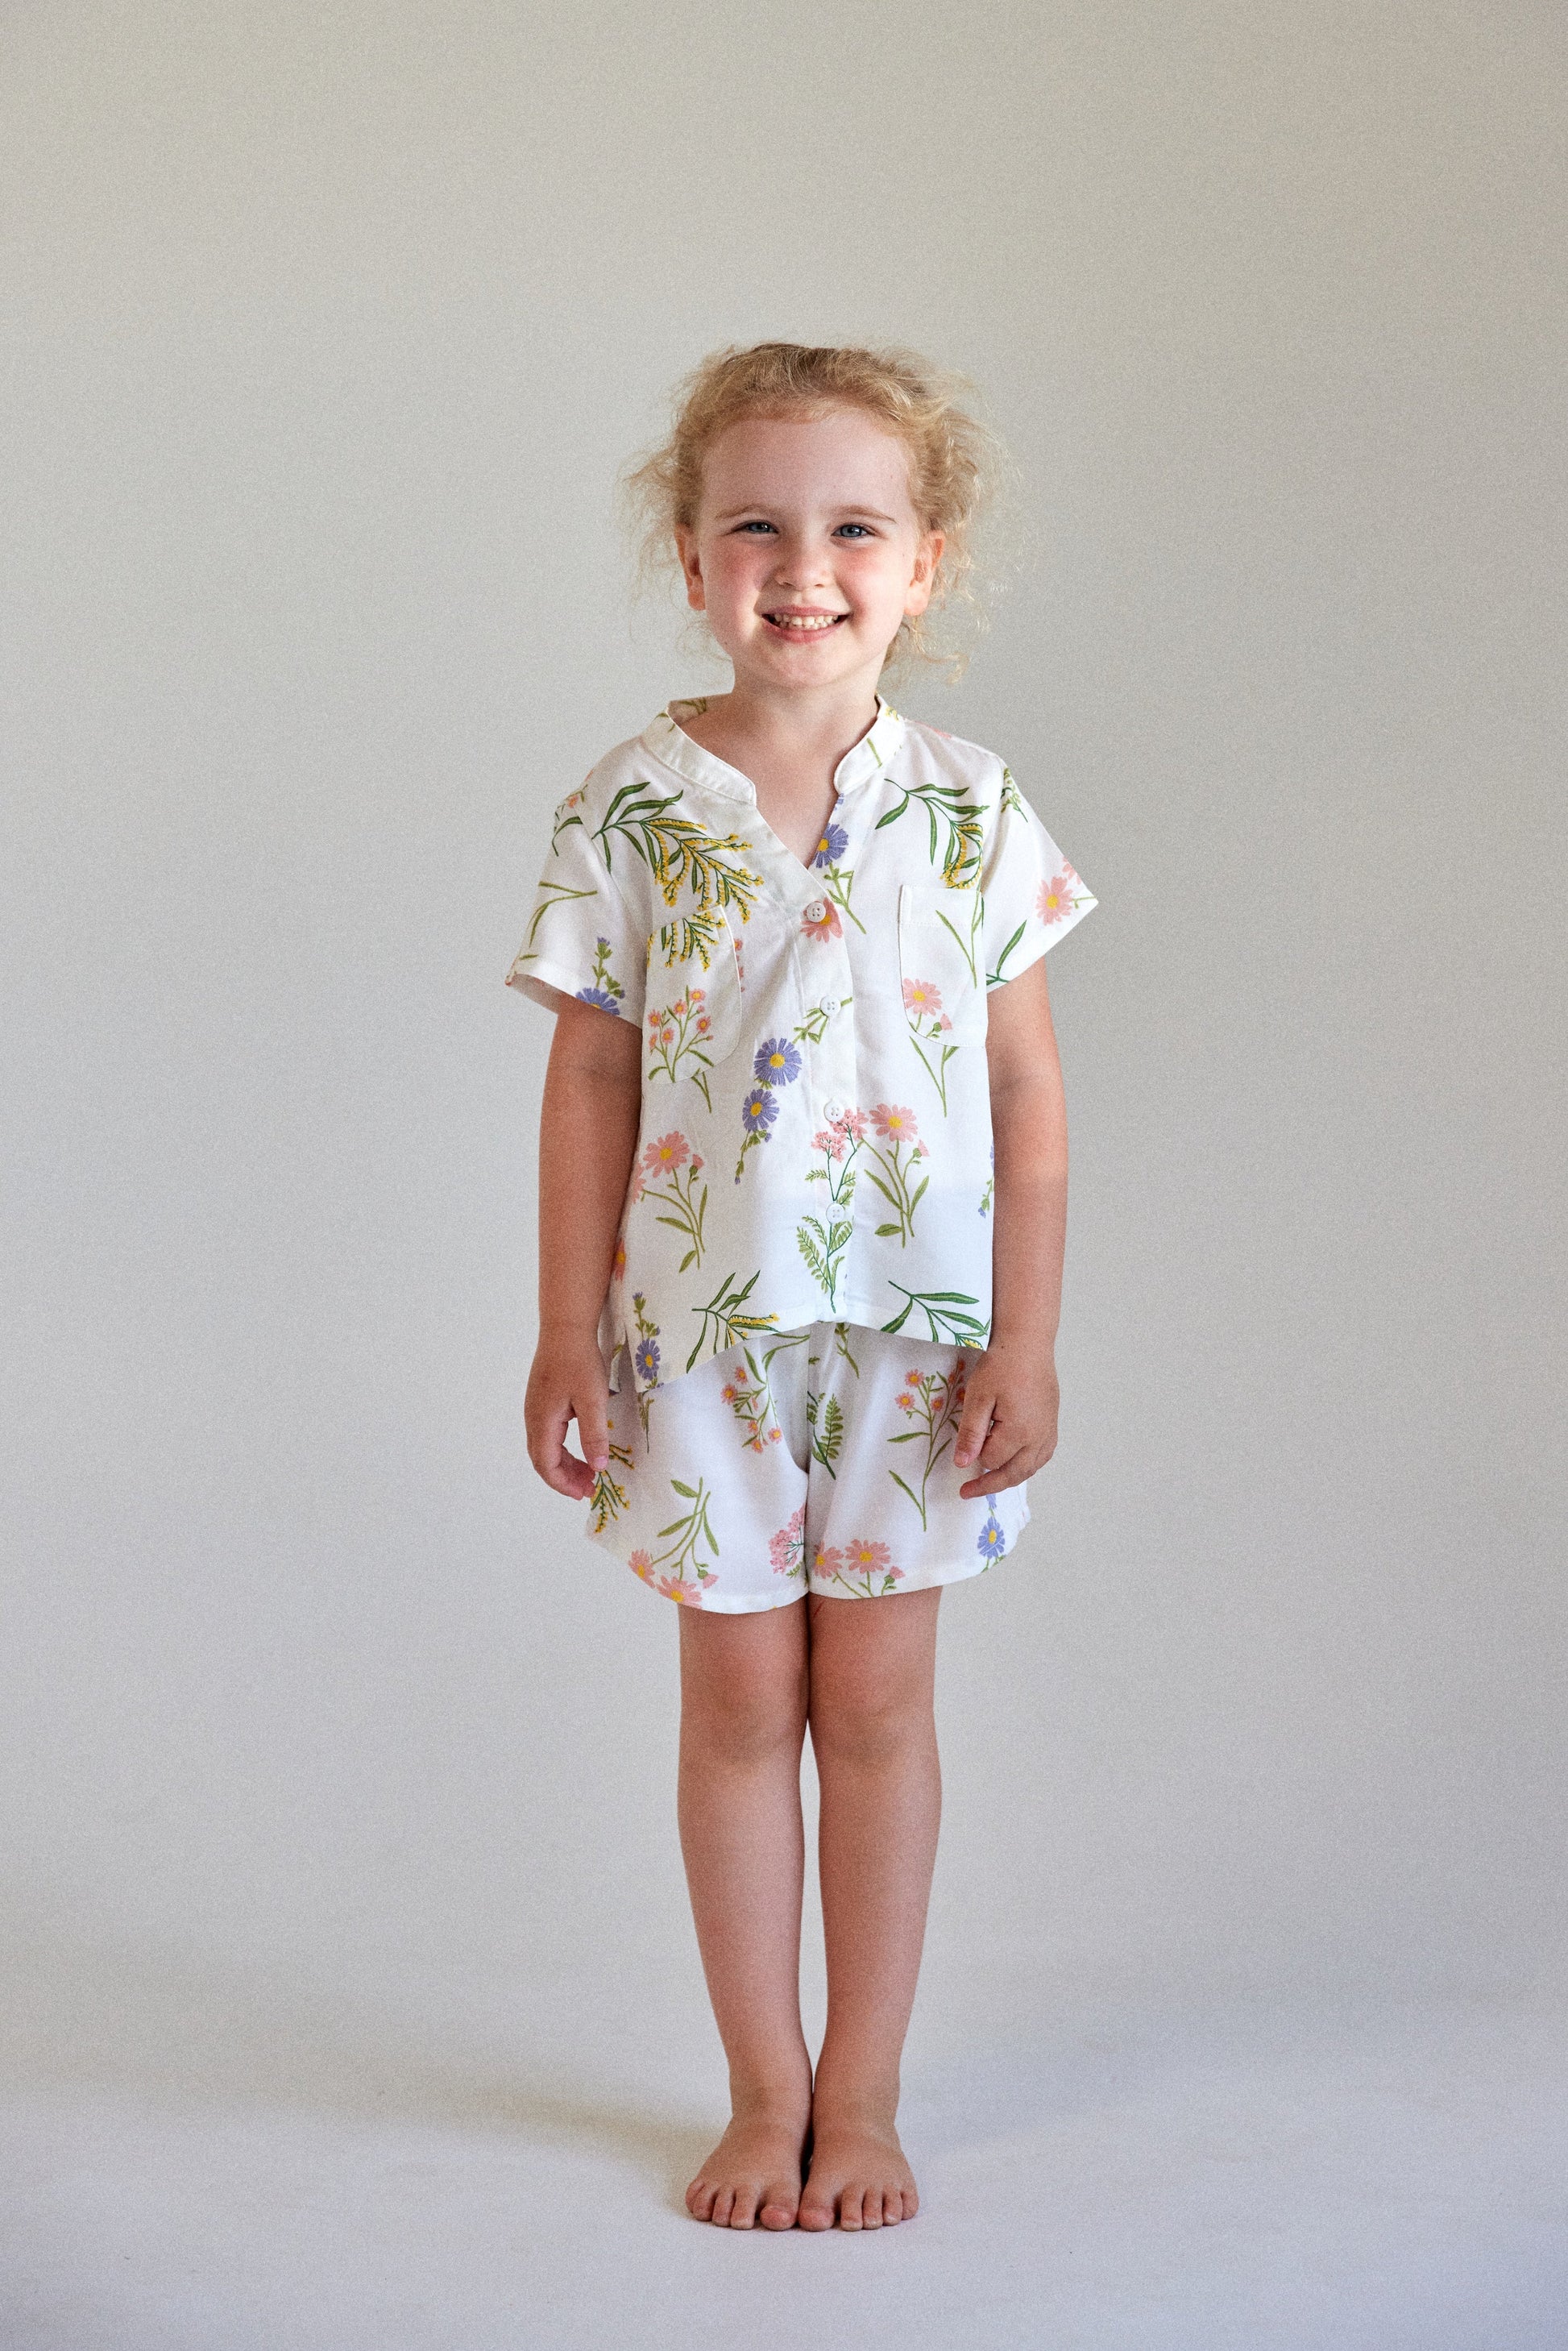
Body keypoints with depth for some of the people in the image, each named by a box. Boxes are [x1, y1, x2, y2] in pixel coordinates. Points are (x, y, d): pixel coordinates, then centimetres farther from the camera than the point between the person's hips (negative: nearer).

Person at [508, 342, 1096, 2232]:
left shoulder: (969, 812, -3)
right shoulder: (632, 811, -4)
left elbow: (1028, 1096, 0)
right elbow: (591, 1085, 0)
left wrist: (1022, 1344, -4)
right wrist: (569, 1335, -1)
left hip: (913, 1325, 0)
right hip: (706, 1328, 0)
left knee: (877, 1704, 7)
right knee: (740, 1706, 8)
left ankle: (862, 2093, 22)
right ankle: (765, 2091, 23)